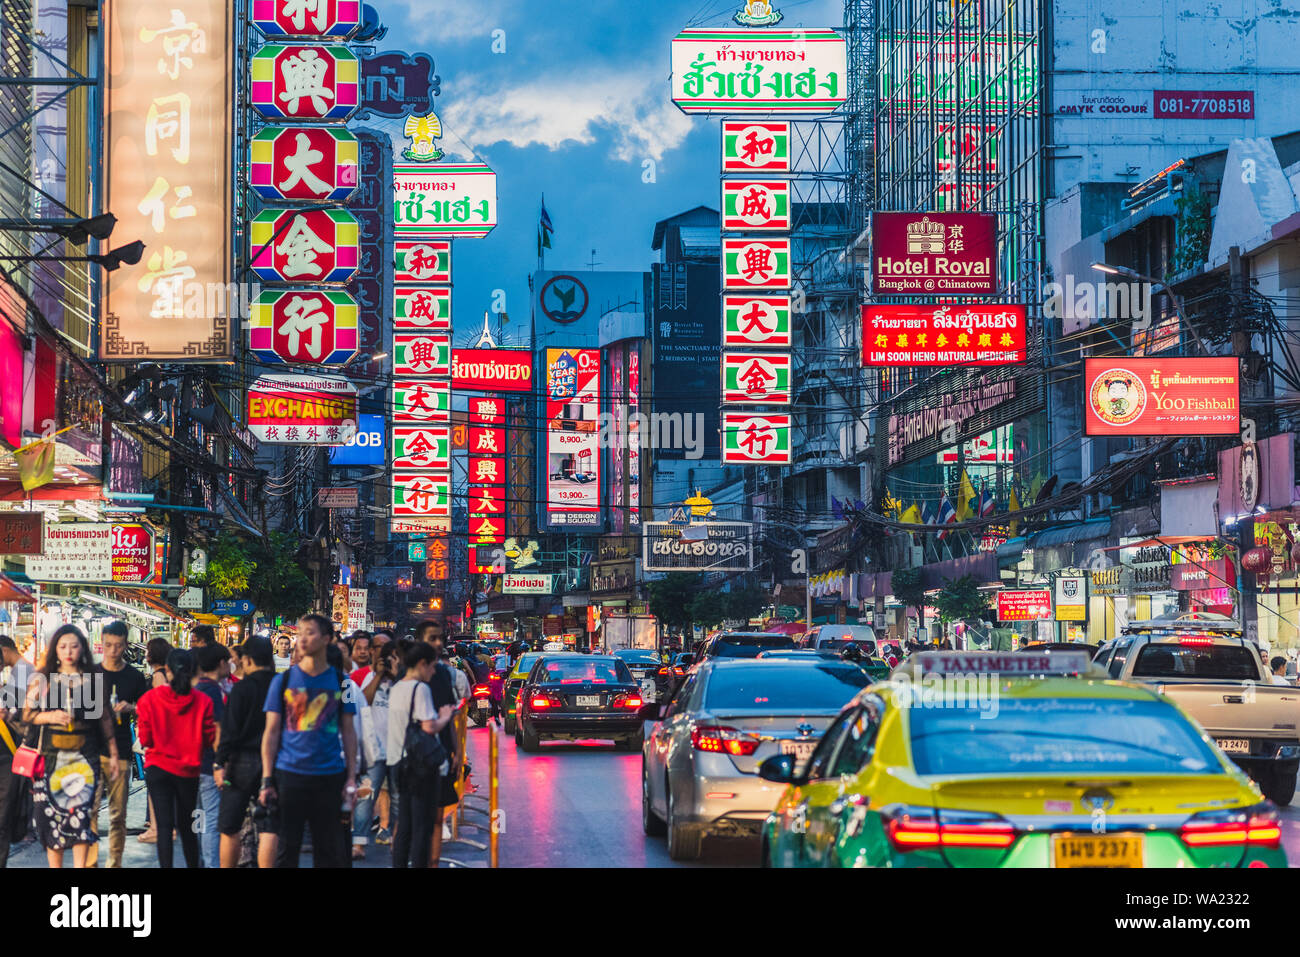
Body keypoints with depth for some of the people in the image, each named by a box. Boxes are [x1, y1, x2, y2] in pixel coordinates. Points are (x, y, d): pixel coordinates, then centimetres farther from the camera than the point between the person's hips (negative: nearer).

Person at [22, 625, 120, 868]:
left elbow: (105, 718, 12)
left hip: (83, 757, -1)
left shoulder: (92, 680, 8)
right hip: (50, 757, 1)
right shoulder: (43, 679, 8)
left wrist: (113, 754, 11)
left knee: (81, 815, -11)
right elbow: (27, 714, 7)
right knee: (50, 815, 0)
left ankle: (80, 866, -13)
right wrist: (50, 716, -11)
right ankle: (55, 866, 9)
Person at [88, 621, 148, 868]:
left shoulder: (135, 677, 6)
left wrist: (130, 708, -8)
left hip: (121, 752, 0)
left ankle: (115, 862, 13)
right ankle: (90, 862, -7)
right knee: (90, 809, -9)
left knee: (118, 814, 4)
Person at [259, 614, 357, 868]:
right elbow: (271, 732, 3)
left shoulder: (341, 683, 6)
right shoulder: (283, 681, 3)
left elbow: (348, 732, 8)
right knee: (285, 849, 1)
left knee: (331, 851, 5)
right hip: (289, 775, -1)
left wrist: (351, 778, 1)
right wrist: (267, 780, -3)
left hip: (329, 777, 1)